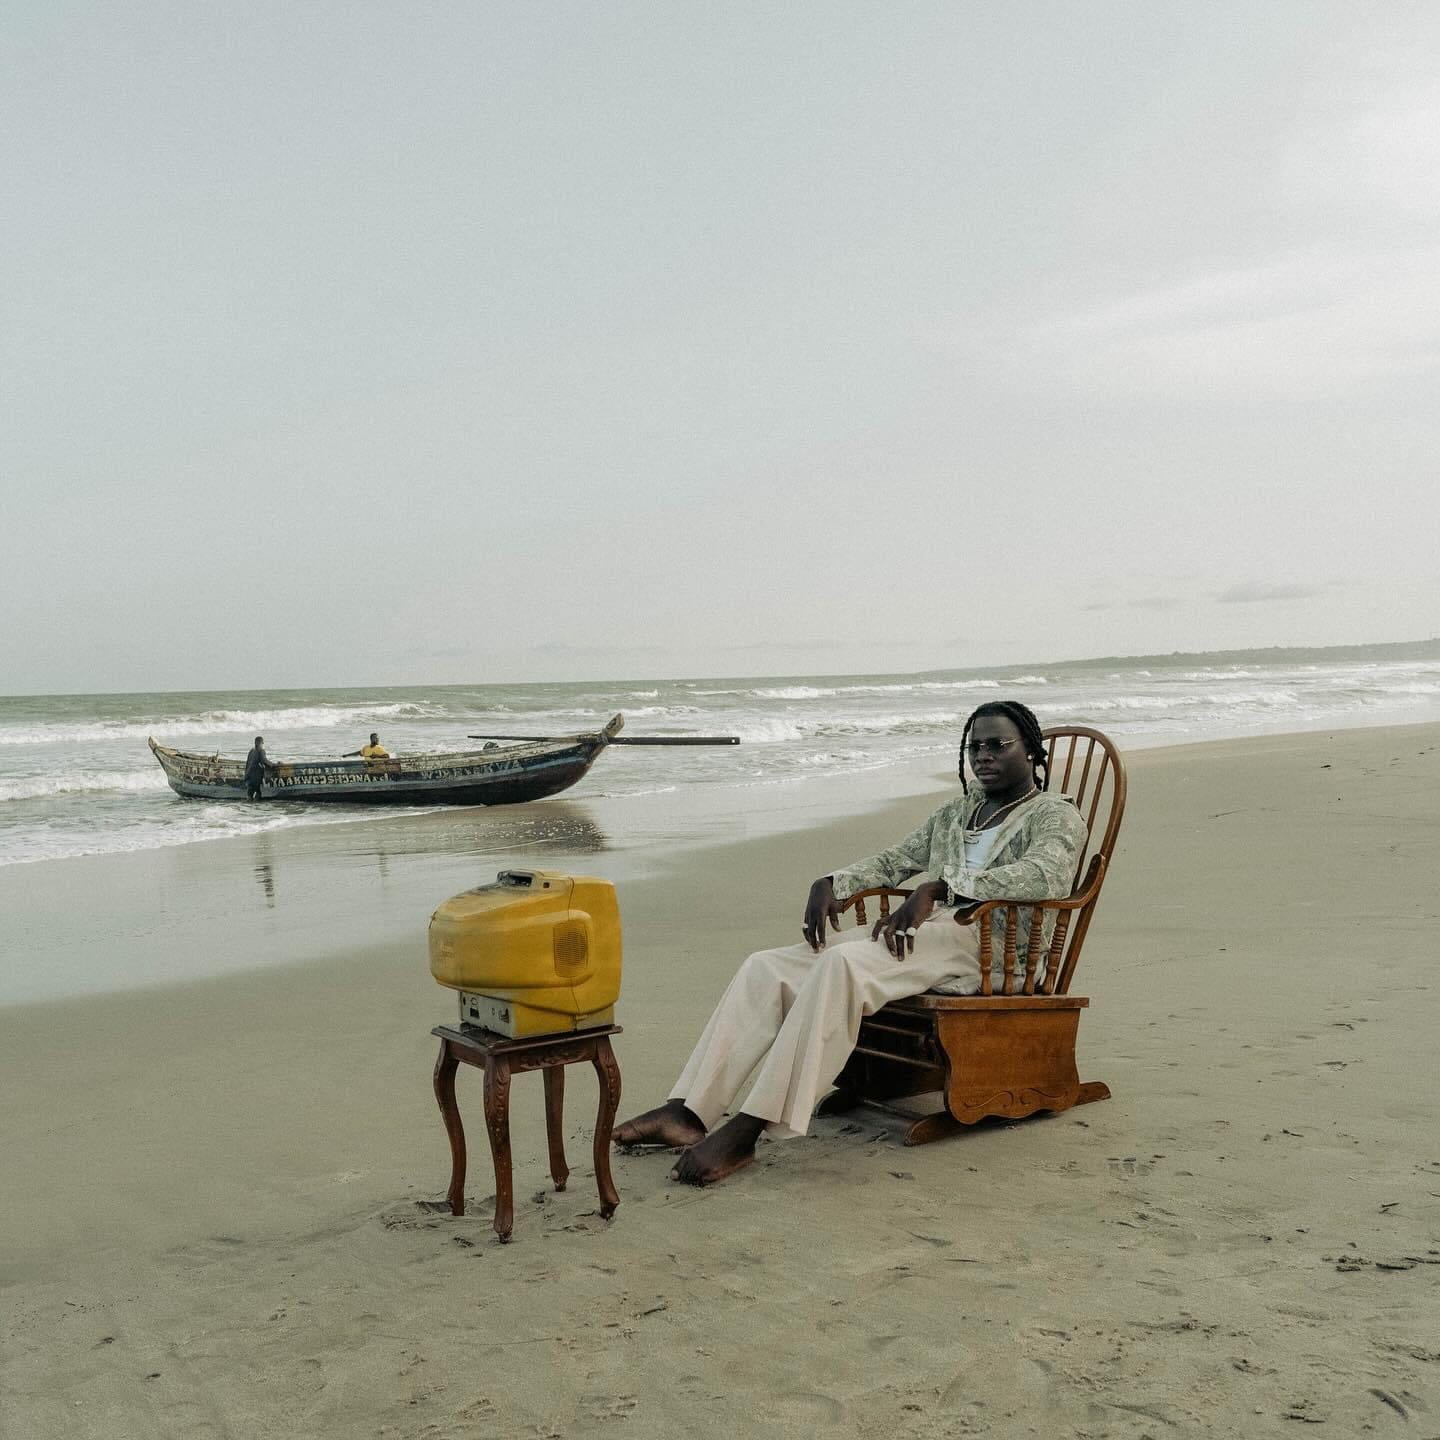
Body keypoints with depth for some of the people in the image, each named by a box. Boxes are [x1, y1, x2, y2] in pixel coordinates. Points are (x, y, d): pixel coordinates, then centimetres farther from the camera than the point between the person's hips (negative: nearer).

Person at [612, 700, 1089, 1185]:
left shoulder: (1055, 814, 4)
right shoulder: (956, 811, 28)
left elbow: (1048, 874, -18)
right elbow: (893, 860, 29)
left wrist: (937, 888, -27)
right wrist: (830, 883, 6)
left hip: (987, 946, -8)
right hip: (924, 933, 8)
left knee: (841, 964, -35)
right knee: (766, 967, -11)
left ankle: (746, 1131, -37)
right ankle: (688, 1112, -20)